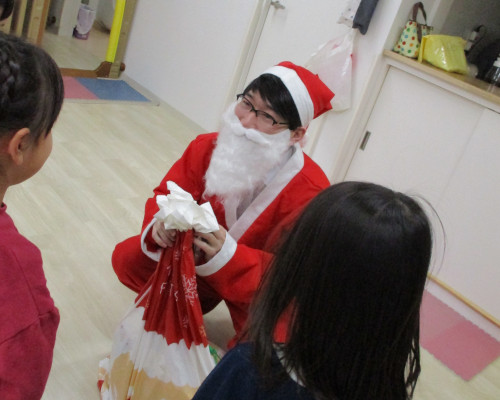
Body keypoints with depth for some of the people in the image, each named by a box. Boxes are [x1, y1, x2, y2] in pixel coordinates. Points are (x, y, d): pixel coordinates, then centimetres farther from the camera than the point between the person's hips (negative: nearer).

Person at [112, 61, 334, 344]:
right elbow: (166, 196, -9)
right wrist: (162, 224, -35)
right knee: (127, 258, -13)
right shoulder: (208, 147, -19)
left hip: (255, 284, -3)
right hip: (193, 257, 3)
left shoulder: (311, 193, -31)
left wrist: (227, 257, -47)